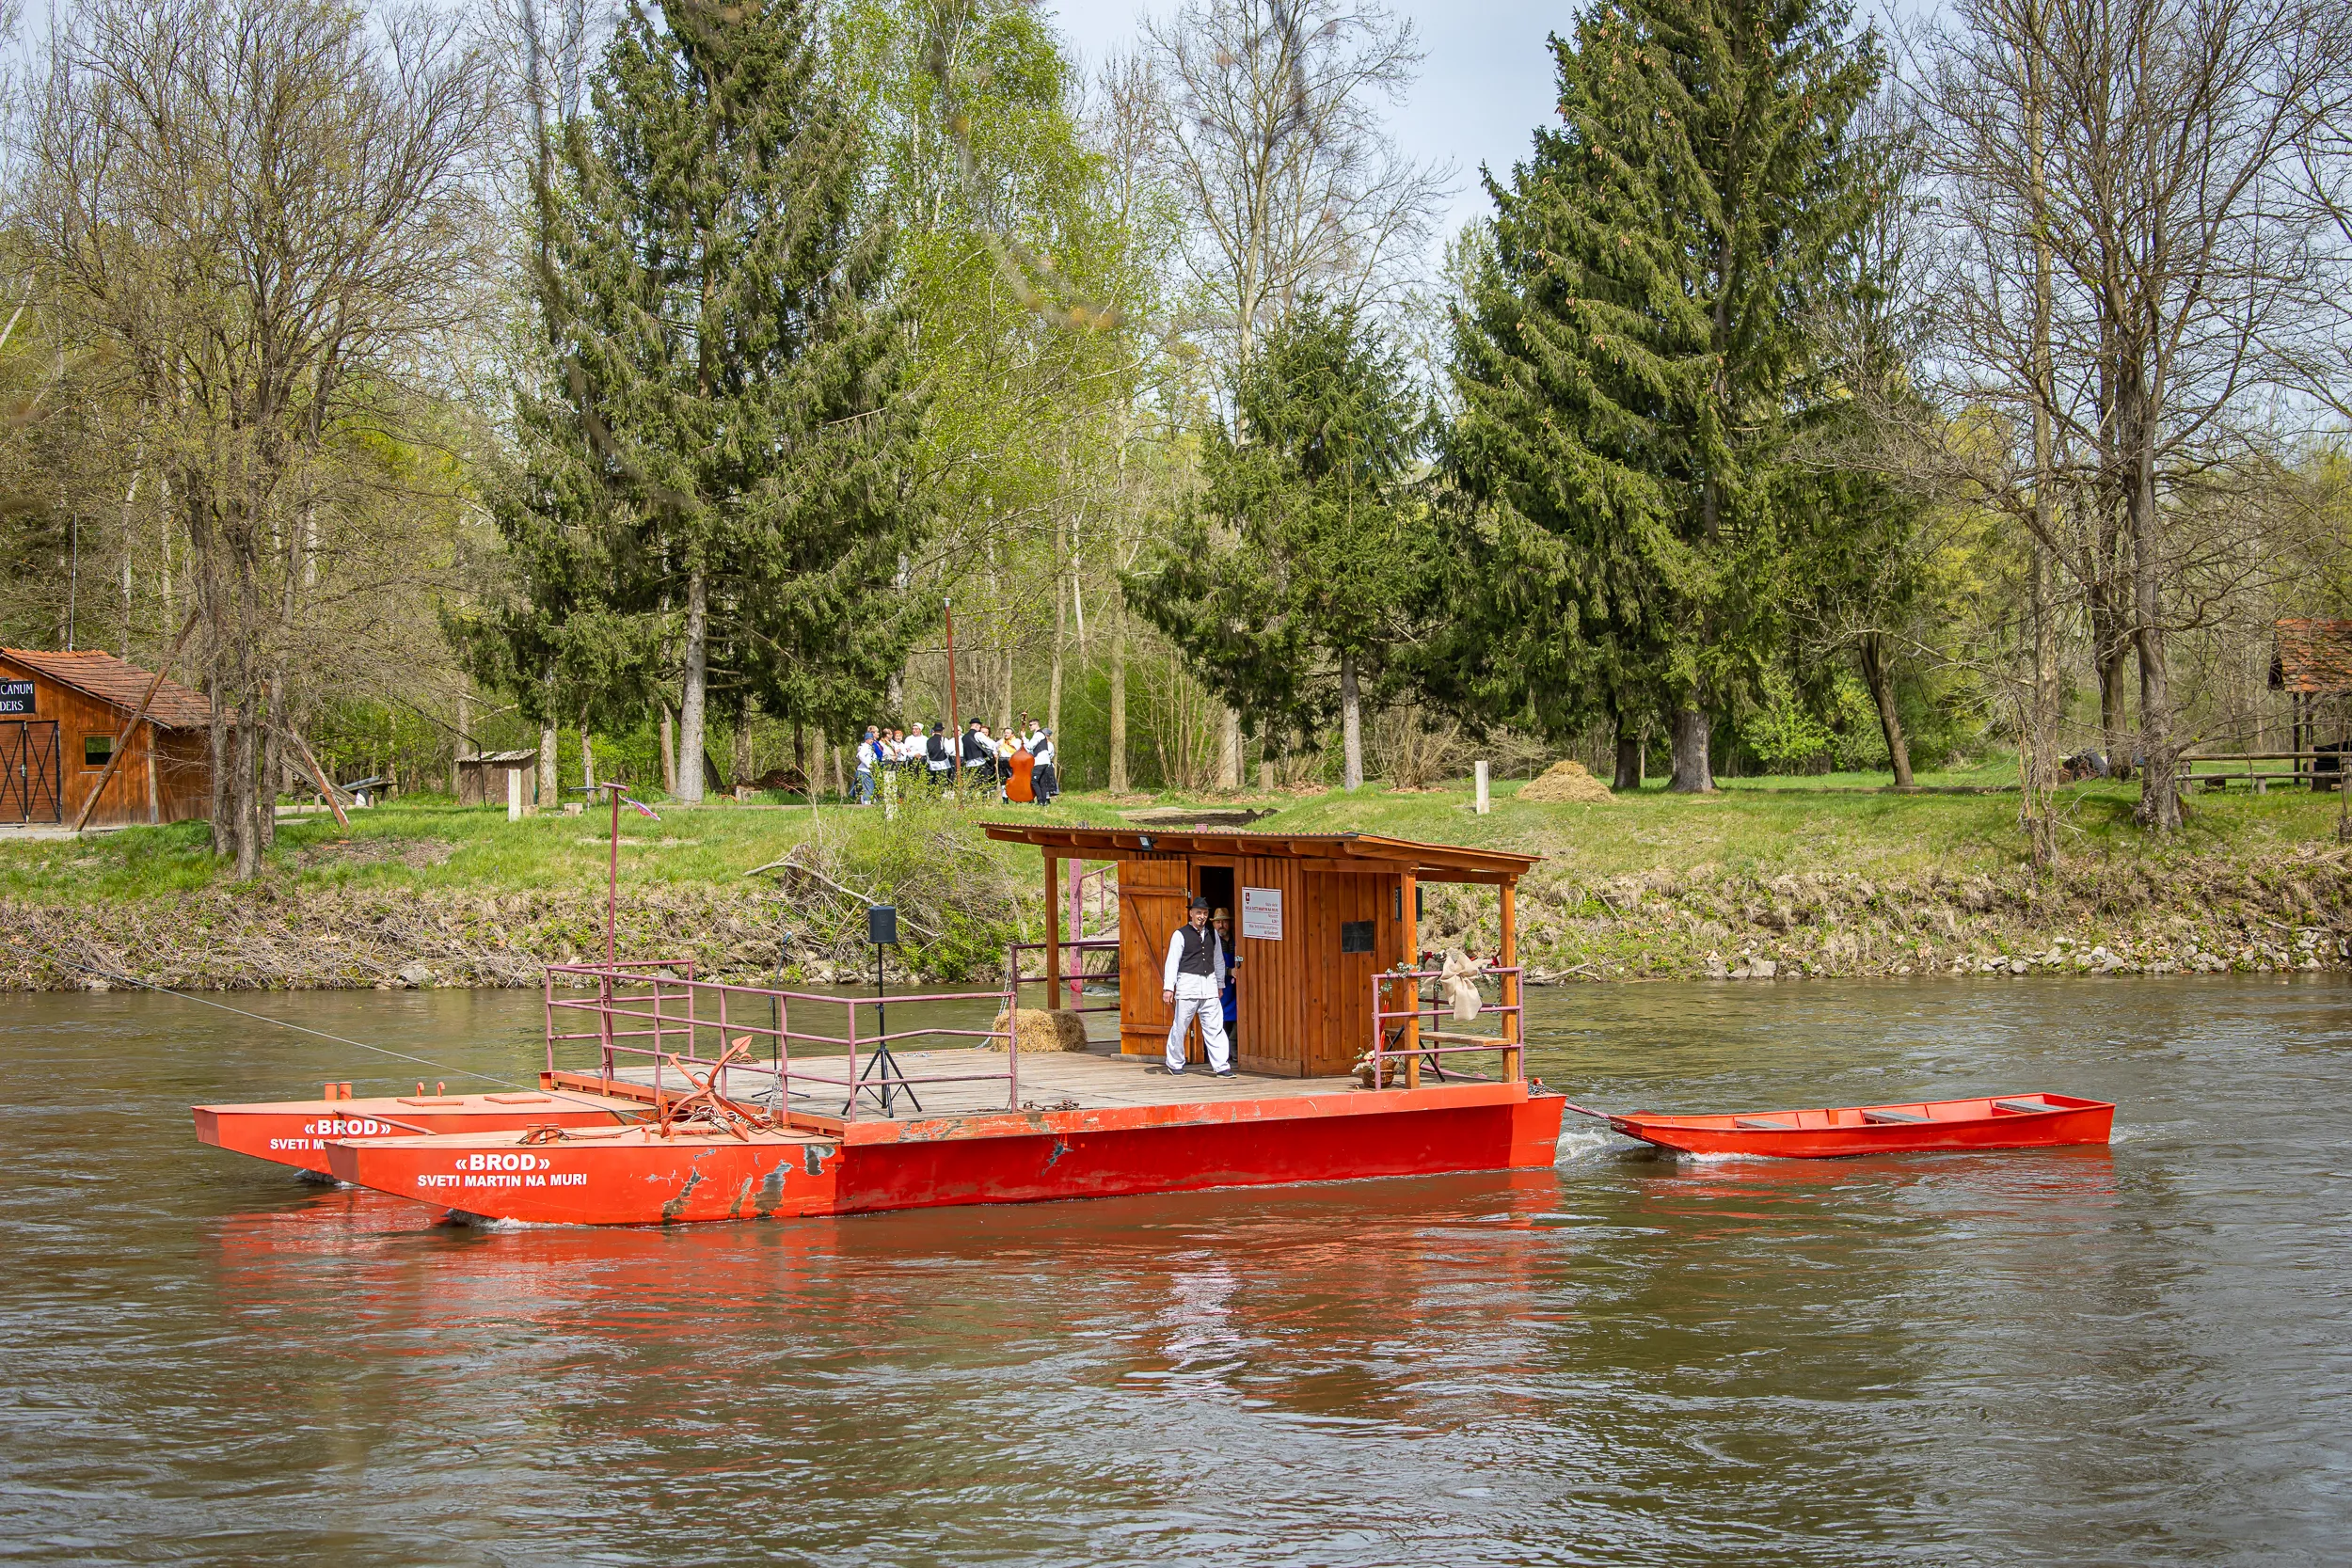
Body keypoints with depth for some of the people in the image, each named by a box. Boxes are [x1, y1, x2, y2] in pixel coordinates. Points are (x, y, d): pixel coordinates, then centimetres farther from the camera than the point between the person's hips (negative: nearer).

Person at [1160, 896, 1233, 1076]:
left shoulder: (1212, 934, 13)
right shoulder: (1180, 935, -1)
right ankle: (1175, 1064, 16)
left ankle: (1221, 1066, -2)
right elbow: (1172, 961, -5)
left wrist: (1220, 985, 20)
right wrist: (1168, 987, -10)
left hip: (1209, 985, 4)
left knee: (1215, 1027, -1)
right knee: (1181, 1026, 2)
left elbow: (1218, 960, 20)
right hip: (1187, 985, -4)